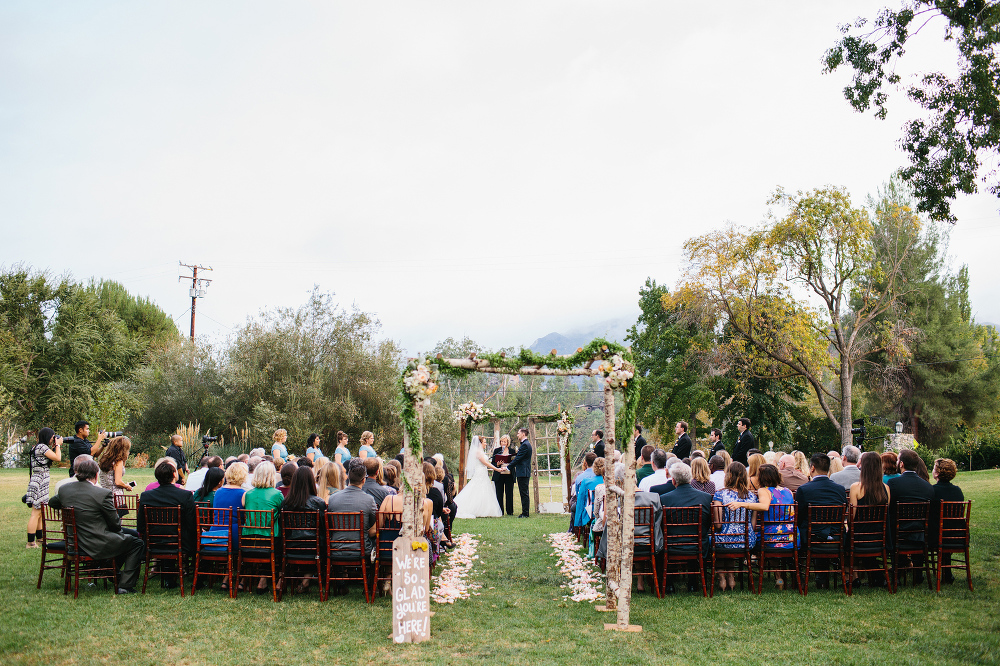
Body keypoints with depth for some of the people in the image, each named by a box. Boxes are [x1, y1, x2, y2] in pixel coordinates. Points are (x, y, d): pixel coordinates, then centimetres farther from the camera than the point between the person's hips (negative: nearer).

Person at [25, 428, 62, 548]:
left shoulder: (38, 447, 16)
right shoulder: (42, 447, -14)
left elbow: (52, 458, 21)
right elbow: (57, 458, -15)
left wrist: (55, 447, 16)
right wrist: (58, 445, -2)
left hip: (37, 481, 10)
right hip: (40, 482, -10)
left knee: (40, 512, 16)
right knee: (36, 512, -8)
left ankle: (39, 539, 23)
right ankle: (30, 542, -7)